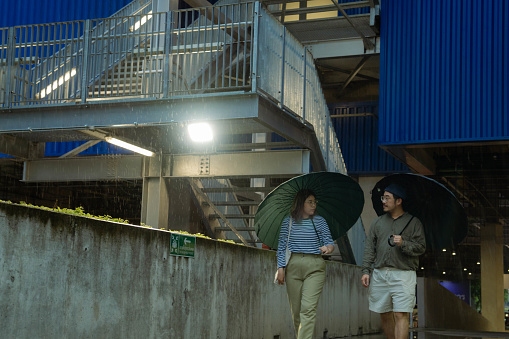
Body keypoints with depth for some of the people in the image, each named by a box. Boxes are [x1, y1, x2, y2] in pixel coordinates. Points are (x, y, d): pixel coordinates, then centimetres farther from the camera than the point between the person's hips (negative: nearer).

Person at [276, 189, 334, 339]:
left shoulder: (320, 221, 8)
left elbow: (330, 241, 6)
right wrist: (281, 267, 0)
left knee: (309, 308, -13)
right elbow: (281, 246, 8)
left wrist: (328, 248, -18)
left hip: (315, 267, -1)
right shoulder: (288, 222, 7)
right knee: (296, 309, 6)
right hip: (293, 266, 1)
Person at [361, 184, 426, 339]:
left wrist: (403, 244, -17)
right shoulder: (378, 222, 15)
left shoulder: (414, 222, 4)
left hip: (403, 275, -4)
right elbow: (369, 248, 13)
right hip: (379, 274, 4)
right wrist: (365, 270, 4)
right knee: (385, 315, 9)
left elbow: (421, 247, 0)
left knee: (401, 315, -11)